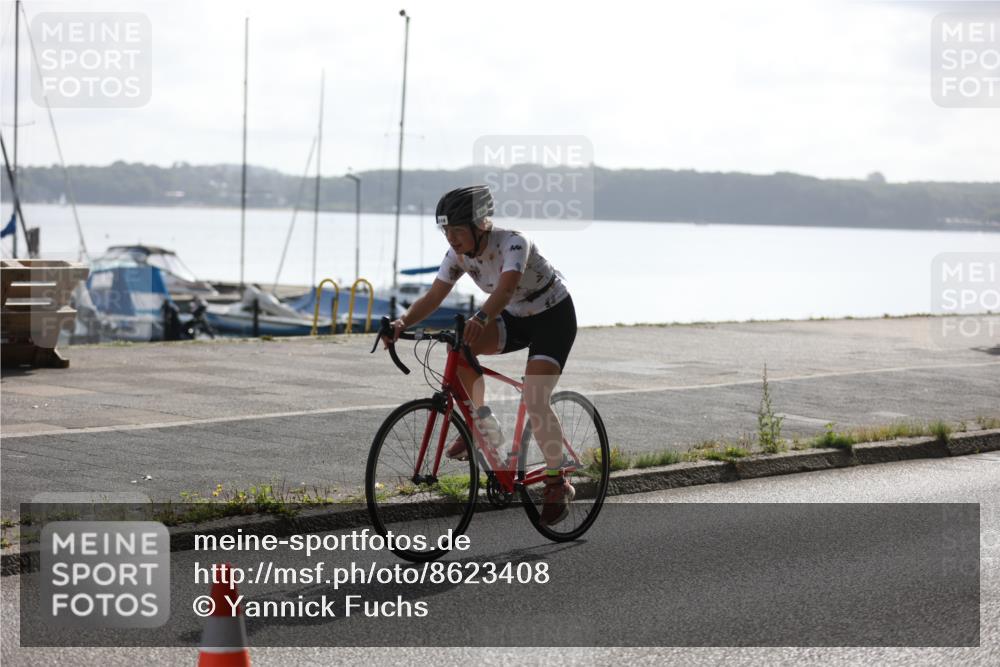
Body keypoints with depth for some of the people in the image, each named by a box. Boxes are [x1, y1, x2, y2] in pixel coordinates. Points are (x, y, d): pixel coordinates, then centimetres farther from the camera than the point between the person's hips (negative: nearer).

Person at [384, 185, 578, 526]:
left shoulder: (513, 243, -30)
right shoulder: (459, 254, -11)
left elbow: (506, 287, -48)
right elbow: (433, 297, -14)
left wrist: (481, 319, -66)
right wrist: (403, 322, -33)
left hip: (554, 317, -6)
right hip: (516, 317, 6)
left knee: (534, 400, -22)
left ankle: (557, 482, -5)